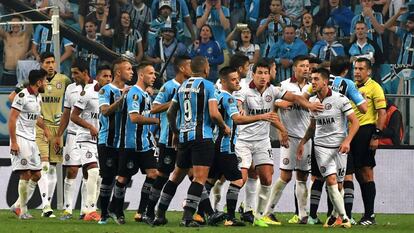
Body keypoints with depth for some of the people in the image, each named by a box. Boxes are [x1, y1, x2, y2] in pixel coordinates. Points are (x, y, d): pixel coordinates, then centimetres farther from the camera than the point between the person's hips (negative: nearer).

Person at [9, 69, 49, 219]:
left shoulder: (38, 97, 14)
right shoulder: (23, 96, -14)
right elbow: (12, 119, -16)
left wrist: (45, 128, 37)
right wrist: (13, 142, -20)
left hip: (31, 139, 9)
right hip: (20, 139, -9)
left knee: (36, 175, 8)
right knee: (26, 174, -11)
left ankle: (17, 206, 15)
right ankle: (23, 211, -5)